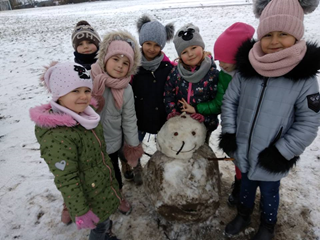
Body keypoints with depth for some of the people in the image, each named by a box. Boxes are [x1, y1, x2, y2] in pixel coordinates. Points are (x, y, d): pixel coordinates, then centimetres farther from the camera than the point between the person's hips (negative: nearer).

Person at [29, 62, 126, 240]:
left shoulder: (84, 115, -8)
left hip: (105, 183, 8)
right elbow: (66, 180, -27)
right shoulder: (57, 136, -34)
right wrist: (81, 212, -19)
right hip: (89, 196, -7)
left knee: (106, 218, 30)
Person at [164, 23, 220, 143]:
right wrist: (171, 111, -10)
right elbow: (168, 94, 3)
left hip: (204, 125, -2)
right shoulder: (176, 72, -7)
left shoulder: (213, 73, -15)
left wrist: (205, 116, -24)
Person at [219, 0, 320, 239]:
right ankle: (243, 215, 55)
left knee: (269, 192, 20)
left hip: (271, 158, -2)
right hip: (243, 150, 3)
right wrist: (228, 133, -6)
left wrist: (282, 152, -15)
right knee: (246, 185, 26)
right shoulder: (247, 68, -9)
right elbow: (229, 100, 0)